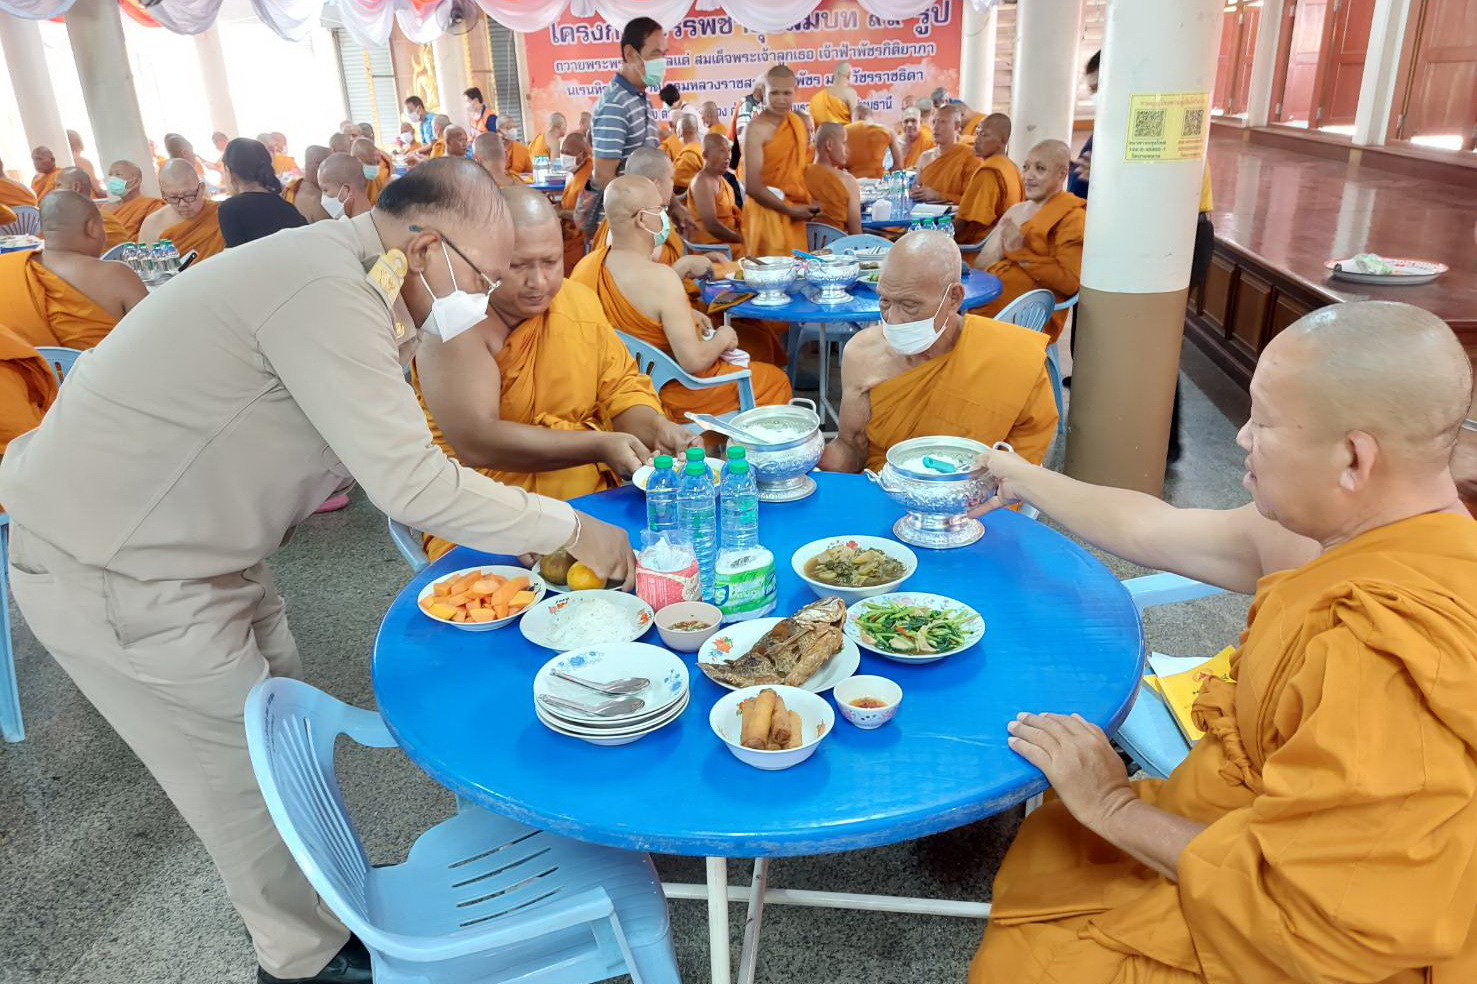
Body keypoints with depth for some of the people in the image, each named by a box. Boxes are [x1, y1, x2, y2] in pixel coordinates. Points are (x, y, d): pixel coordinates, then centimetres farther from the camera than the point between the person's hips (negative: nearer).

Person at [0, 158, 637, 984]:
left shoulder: (336, 275, 4)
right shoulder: (324, 292, -27)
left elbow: (393, 461, 8)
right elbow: (411, 487, -27)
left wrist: (517, 534, 1)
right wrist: (570, 530, -16)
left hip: (185, 541, 9)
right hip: (114, 573, -9)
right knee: (254, 785, 6)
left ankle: (338, 895, 37)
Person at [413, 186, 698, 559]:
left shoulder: (580, 300, 7)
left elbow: (622, 388, 11)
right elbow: (474, 442, -20)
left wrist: (659, 428, -11)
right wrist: (599, 446, -26)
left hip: (594, 501, 6)